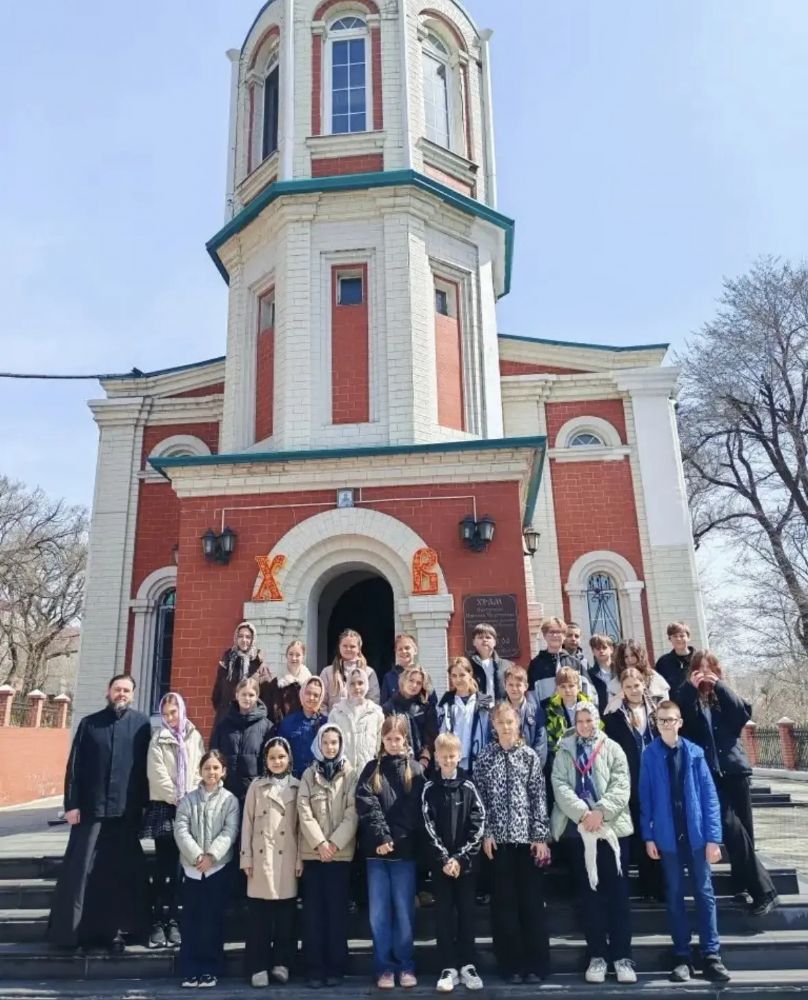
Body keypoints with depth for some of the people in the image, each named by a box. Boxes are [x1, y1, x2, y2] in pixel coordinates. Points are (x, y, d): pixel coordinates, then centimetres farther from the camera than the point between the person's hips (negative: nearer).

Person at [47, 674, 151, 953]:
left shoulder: (141, 723, 2)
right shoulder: (89, 723, 5)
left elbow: (147, 766, 3)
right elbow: (74, 765, 3)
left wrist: (145, 803, -1)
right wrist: (71, 803, -4)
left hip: (127, 811, 0)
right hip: (91, 808, 0)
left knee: (121, 872, 6)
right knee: (80, 870, 3)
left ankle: (114, 929, 17)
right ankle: (69, 930, 15)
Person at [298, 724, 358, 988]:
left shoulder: (350, 774, 2)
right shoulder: (309, 774, 6)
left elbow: (352, 813, -4)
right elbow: (304, 812, -3)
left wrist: (335, 843, -14)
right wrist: (320, 843, -13)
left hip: (341, 852, -1)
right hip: (313, 852, 1)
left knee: (337, 910, 3)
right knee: (313, 911, 3)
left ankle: (335, 968, 12)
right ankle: (315, 968, 11)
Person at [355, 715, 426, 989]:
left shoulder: (415, 769, 3)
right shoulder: (372, 769, 7)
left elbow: (417, 810, -3)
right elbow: (366, 805, -4)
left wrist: (394, 839, -11)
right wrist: (382, 837, -15)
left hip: (405, 849, -1)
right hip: (376, 850, 1)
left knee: (404, 910, 6)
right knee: (379, 912, 5)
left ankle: (406, 966, 18)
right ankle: (385, 967, 16)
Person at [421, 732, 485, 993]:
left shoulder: (469, 787, -1)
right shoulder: (430, 789, -2)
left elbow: (478, 825, -5)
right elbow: (429, 828, -5)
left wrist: (460, 857, -11)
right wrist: (444, 859, -13)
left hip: (465, 860, 0)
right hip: (440, 861, 0)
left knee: (466, 912, 6)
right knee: (444, 913, 3)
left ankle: (467, 965, 17)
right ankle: (450, 967, 11)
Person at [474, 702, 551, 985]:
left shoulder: (530, 756, 1)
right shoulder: (485, 757, 2)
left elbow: (539, 798, 0)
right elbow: (480, 797, 2)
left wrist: (541, 836, -4)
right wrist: (486, 833, -5)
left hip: (527, 837, 0)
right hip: (498, 838, 0)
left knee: (532, 900, 4)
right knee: (504, 902, 5)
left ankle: (536, 964, 15)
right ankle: (511, 964, 17)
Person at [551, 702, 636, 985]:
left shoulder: (612, 749, 7)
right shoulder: (564, 752, 8)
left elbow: (621, 785, -3)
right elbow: (560, 786, -3)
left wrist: (601, 811, -16)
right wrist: (582, 813, -17)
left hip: (613, 828, 0)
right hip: (578, 829, 1)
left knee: (618, 893, 3)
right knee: (589, 895, 7)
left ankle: (622, 956, 11)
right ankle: (597, 955, 16)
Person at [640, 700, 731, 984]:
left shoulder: (695, 753, -3)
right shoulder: (649, 755, -4)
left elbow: (709, 796, -3)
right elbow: (645, 798, -1)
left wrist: (713, 836, -7)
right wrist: (648, 836, -5)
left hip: (696, 834, 0)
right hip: (667, 836, 0)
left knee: (705, 893, 7)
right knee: (674, 896, 9)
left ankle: (711, 955, 18)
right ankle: (682, 956, 19)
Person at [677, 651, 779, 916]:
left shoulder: (724, 694, 12)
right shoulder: (688, 695, 8)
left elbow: (744, 714, -6)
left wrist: (720, 686, -9)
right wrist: (690, 688, -13)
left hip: (733, 768, 2)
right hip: (707, 772, -2)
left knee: (743, 830, 6)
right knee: (732, 830, -12)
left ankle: (743, 883, 19)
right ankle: (763, 889, -4)